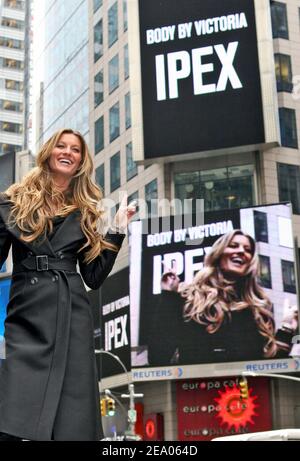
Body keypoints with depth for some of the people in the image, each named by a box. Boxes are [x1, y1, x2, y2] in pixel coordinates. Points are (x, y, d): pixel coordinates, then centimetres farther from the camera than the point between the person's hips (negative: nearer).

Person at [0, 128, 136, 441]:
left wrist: (118, 229, 7)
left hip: (72, 318, 2)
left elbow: (94, 278, 10)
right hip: (27, 317, -2)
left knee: (72, 422, -4)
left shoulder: (86, 213, 16)